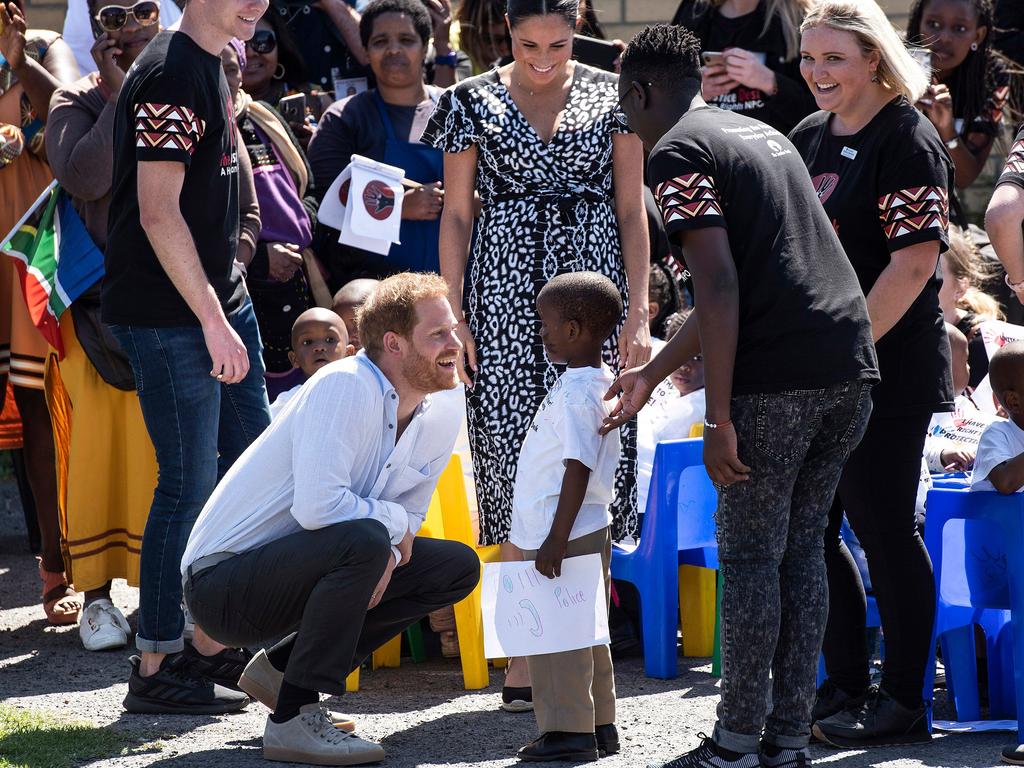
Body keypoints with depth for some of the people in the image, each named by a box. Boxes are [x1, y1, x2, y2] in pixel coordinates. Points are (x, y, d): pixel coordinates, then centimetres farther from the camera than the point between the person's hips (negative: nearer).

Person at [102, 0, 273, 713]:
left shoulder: (214, 67, 14)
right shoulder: (171, 73, -16)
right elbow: (158, 211, -21)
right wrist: (213, 321, -21)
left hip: (219, 299, 10)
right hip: (169, 315, -10)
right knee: (190, 485, -6)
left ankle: (213, 645, 22)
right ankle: (156, 668, 2)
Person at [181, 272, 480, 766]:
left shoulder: (442, 418, 3)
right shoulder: (346, 387, -23)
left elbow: (407, 517, 11)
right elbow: (317, 505, -32)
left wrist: (386, 557, -11)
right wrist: (390, 523, -15)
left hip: (291, 568, 9)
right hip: (223, 584, -9)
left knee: (458, 567, 4)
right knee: (364, 540, -33)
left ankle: (280, 669, 9)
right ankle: (294, 720, -21)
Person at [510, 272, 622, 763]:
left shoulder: (577, 393, -19)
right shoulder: (594, 382, 12)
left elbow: (579, 469, -24)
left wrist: (557, 539, -24)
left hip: (567, 536, -10)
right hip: (587, 532, 10)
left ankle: (568, 731, -2)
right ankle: (599, 726, 21)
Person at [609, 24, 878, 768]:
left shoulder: (677, 152, -3)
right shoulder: (763, 134, 24)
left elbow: (721, 286, -14)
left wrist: (719, 415, -14)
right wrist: (652, 374, 36)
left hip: (776, 374, -8)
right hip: (851, 363, 8)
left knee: (750, 556, 0)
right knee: (802, 547, 12)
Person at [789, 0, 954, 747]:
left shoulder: (906, 139, -11)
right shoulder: (810, 138, 12)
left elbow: (915, 261, -19)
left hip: (886, 369, -8)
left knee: (883, 528, -3)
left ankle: (904, 702, 6)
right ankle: (847, 685, 21)